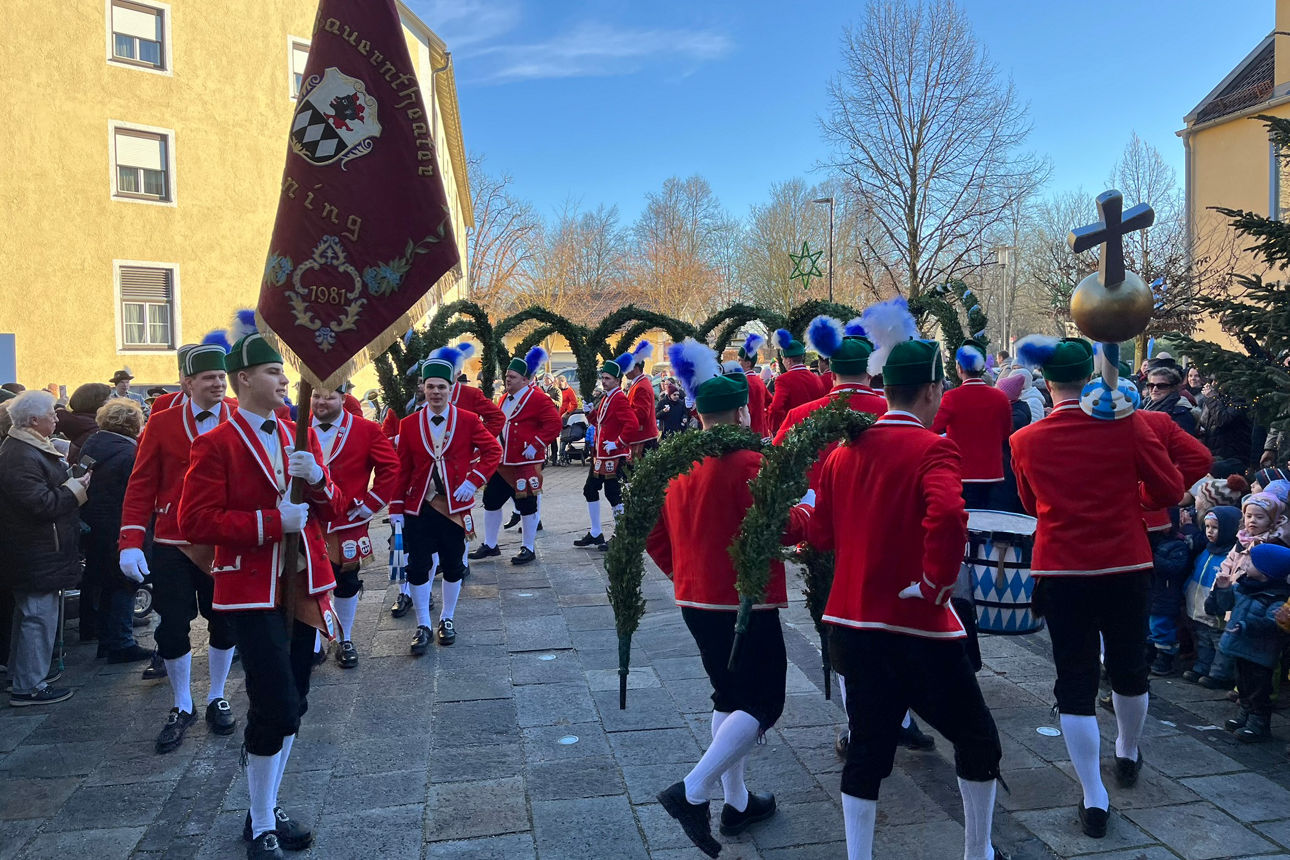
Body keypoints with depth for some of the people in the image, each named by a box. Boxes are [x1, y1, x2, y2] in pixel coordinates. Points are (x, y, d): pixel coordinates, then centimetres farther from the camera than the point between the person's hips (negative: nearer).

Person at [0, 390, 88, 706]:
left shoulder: (30, 448, 13)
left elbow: (47, 492, 19)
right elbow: (41, 504, -27)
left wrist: (72, 483, 5)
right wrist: (74, 489, -15)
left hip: (33, 552, 11)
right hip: (37, 555, -11)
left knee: (29, 612, 21)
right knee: (39, 615, -4)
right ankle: (28, 686, 5)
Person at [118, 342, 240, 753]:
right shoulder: (162, 423, -2)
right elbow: (141, 485, -2)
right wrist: (130, 542, -9)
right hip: (173, 545, 0)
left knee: (224, 624, 11)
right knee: (172, 629, 5)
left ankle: (216, 700, 32)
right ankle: (182, 708, 26)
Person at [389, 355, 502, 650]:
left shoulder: (468, 420, -4)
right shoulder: (409, 424, 0)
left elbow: (493, 450, 1)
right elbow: (402, 469, 1)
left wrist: (474, 481, -11)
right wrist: (396, 510, -1)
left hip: (455, 506, 0)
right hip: (418, 507, 0)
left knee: (453, 566, 9)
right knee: (418, 567, 1)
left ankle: (447, 619, 28)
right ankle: (423, 626, 15)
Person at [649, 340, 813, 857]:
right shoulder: (748, 463, -18)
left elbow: (654, 534, 10)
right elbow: (784, 528, -18)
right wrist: (811, 513, 2)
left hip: (698, 600, 8)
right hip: (746, 603, -8)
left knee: (730, 697, 19)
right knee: (763, 704, 2)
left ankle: (737, 803, 28)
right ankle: (692, 792, -8)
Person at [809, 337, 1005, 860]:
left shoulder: (844, 451, 5)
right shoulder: (933, 449, -13)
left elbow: (821, 535, 10)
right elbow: (947, 517, -32)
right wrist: (935, 583, -20)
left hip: (852, 626, 6)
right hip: (919, 629, -5)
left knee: (867, 751, 15)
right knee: (978, 740, 17)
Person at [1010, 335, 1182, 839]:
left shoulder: (1025, 441, -6)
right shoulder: (1128, 423, -9)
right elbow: (1169, 490, -2)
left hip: (1061, 571, -1)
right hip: (1125, 566, 1)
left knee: (1075, 682, 6)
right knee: (1128, 668, 22)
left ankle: (1094, 800, 8)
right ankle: (1128, 755, 45)